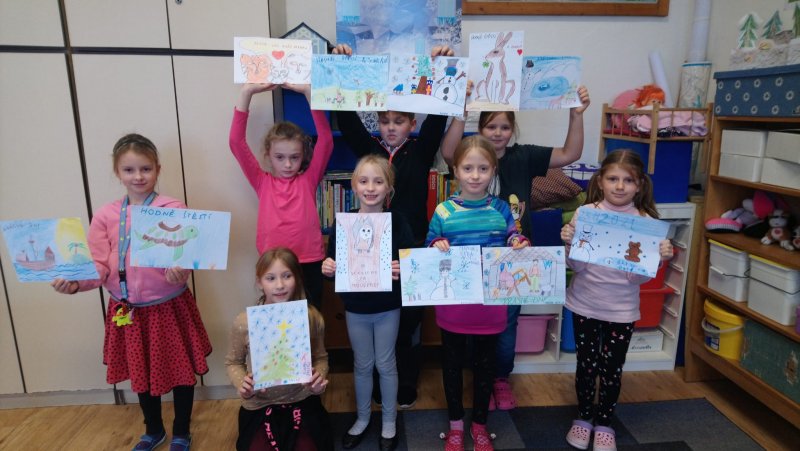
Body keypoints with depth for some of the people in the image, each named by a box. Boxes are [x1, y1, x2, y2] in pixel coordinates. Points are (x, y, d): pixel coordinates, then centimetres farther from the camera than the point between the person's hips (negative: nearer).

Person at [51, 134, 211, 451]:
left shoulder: (173, 209, -11)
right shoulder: (106, 216, -1)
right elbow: (99, 266, -4)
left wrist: (178, 272, -38)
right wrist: (76, 283, -22)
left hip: (169, 305, -3)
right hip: (127, 309, 4)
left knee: (180, 369, 11)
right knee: (140, 372, 21)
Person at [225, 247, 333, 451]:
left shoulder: (312, 317, -10)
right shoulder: (244, 322, -13)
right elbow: (233, 362, 3)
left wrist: (320, 377, -14)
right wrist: (241, 383, -16)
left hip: (302, 404, 1)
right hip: (259, 407, 0)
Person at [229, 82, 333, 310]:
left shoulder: (308, 180, 1)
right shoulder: (263, 182, 2)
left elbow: (326, 139, -9)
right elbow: (237, 142, -4)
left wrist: (308, 91, -16)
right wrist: (247, 92, -10)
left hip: (309, 263, 0)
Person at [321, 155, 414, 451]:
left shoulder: (397, 222, -12)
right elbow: (332, 264, 2)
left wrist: (402, 270, -28)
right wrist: (327, 269, -19)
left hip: (387, 308, -1)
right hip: (355, 308, 2)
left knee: (385, 364, 13)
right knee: (362, 365, 17)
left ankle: (389, 422, 34)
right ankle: (362, 418, 38)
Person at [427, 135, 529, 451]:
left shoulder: (501, 209, -2)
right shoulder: (443, 210, -6)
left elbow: (513, 240, 8)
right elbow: (428, 247, 0)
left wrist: (520, 245, -14)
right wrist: (436, 246, -21)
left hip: (491, 302, 1)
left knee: (485, 363, 16)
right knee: (452, 362, 14)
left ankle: (480, 424, 37)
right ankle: (456, 423, 36)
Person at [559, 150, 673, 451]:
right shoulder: (585, 213, -10)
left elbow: (640, 277, -6)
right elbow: (577, 266, -8)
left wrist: (658, 259, -23)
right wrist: (569, 244, -25)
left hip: (622, 310, 0)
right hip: (584, 305, 0)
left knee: (611, 369, 12)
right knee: (586, 364, 15)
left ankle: (604, 423, 35)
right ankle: (583, 418, 37)